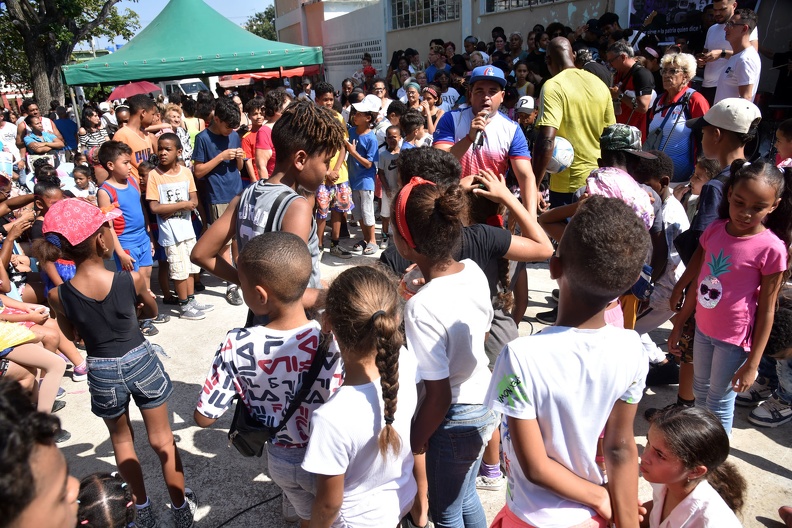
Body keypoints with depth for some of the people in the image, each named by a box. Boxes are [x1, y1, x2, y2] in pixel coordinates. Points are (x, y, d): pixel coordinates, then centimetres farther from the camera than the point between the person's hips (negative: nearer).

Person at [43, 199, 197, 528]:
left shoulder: (58, 296, -16)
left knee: (121, 439, 25)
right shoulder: (131, 280, -19)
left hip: (102, 373, 1)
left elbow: (71, 335, 4)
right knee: (162, 439, 16)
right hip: (141, 362, -1)